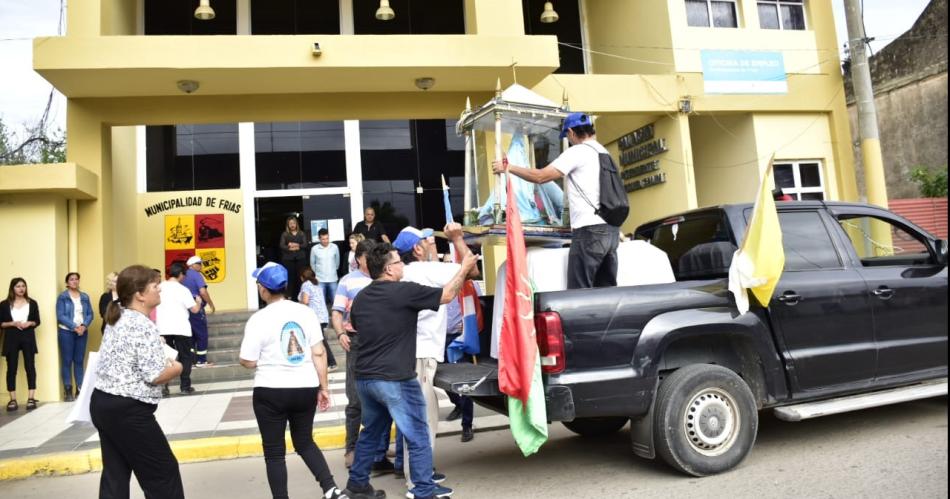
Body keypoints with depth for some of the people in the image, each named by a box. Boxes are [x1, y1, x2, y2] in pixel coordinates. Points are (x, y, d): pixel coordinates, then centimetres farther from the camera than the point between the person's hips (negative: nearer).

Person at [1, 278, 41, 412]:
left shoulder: (32, 303, 6)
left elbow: (37, 321, 9)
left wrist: (29, 323, -11)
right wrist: (12, 323, -14)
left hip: (28, 338, 0)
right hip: (11, 339, 0)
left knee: (30, 367, -1)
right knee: (11, 368, 2)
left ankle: (31, 398, 2)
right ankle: (12, 400, 7)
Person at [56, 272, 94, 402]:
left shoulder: (85, 297, 10)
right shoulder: (62, 297, -2)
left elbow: (90, 314, 6)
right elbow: (60, 316, -9)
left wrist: (84, 326, -11)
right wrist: (75, 327, -16)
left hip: (82, 332, 3)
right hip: (66, 332, -3)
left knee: (79, 360, 6)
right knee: (67, 361, 0)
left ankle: (80, 388, 11)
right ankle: (68, 391, 4)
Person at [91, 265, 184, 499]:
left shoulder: (116, 320, 9)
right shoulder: (144, 326, -19)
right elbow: (155, 375, -23)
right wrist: (176, 368, -4)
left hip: (102, 403, 9)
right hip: (128, 411, -9)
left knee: (115, 473, 14)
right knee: (163, 472, 4)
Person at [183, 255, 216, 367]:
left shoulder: (184, 277, 14)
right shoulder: (196, 275, -10)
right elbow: (203, 292, -21)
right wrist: (211, 305, -11)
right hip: (196, 308, -8)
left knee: (191, 335, 13)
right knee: (202, 335, 0)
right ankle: (201, 361, 2)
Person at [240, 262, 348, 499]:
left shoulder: (259, 319, -10)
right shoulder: (305, 312, 0)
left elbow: (249, 362, -7)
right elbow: (319, 353, 0)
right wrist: (324, 388, 6)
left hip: (271, 392, -4)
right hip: (306, 389, 4)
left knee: (274, 452, 10)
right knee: (305, 442, 21)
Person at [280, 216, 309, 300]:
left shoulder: (302, 233, 12)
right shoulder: (284, 234, 9)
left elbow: (305, 244, 1)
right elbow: (282, 246, -2)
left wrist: (296, 245, -11)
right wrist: (291, 248, -10)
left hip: (301, 258, 1)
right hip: (288, 259, -1)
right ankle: (289, 296, -1)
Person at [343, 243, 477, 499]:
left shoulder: (361, 297, 8)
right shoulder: (405, 291, -14)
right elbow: (447, 295, -6)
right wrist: (464, 268, 8)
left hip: (365, 377, 8)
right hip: (395, 380, -8)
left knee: (370, 433, 23)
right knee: (418, 438, 5)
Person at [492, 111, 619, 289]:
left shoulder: (577, 152, -5)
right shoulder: (604, 153, 20)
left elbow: (540, 176, -9)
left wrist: (507, 167, 0)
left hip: (590, 230, -8)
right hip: (610, 229, 8)